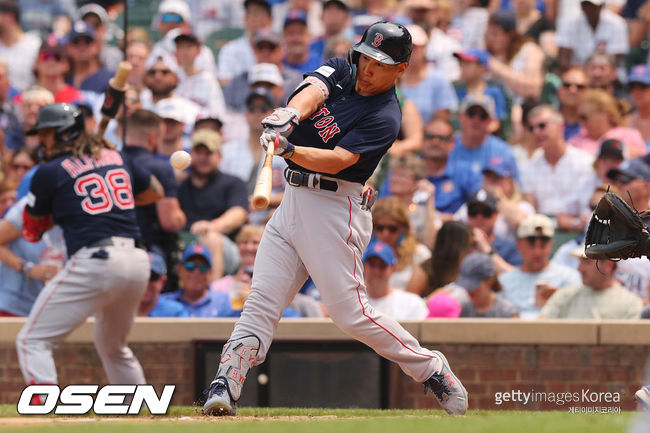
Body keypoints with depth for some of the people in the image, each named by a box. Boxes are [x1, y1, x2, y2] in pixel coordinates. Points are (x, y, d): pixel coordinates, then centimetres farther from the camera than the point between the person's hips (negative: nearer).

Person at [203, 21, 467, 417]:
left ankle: (433, 370, 7)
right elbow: (313, 91, -11)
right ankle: (225, 388, -9)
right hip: (294, 202, 6)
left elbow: (336, 160, -22)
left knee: (350, 312, -7)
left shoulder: (384, 118, -11)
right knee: (262, 301, -3)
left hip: (335, 209, -6)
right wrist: (292, 114, -34)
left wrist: (289, 149, -39)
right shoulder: (341, 72, 9)